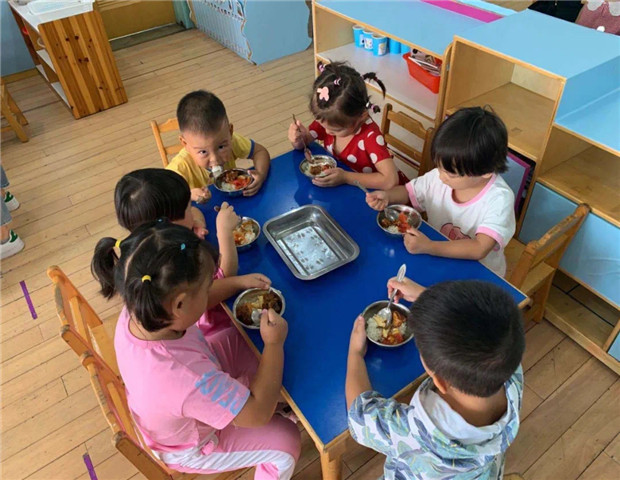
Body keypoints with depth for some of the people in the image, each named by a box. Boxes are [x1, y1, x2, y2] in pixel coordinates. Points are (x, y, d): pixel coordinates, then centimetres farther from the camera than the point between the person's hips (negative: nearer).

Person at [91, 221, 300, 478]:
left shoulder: (139, 312, -28)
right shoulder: (185, 379, -49)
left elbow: (192, 299, -4)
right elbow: (257, 414, -35)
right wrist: (274, 345, -28)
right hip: (190, 448, -6)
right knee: (286, 440, 2)